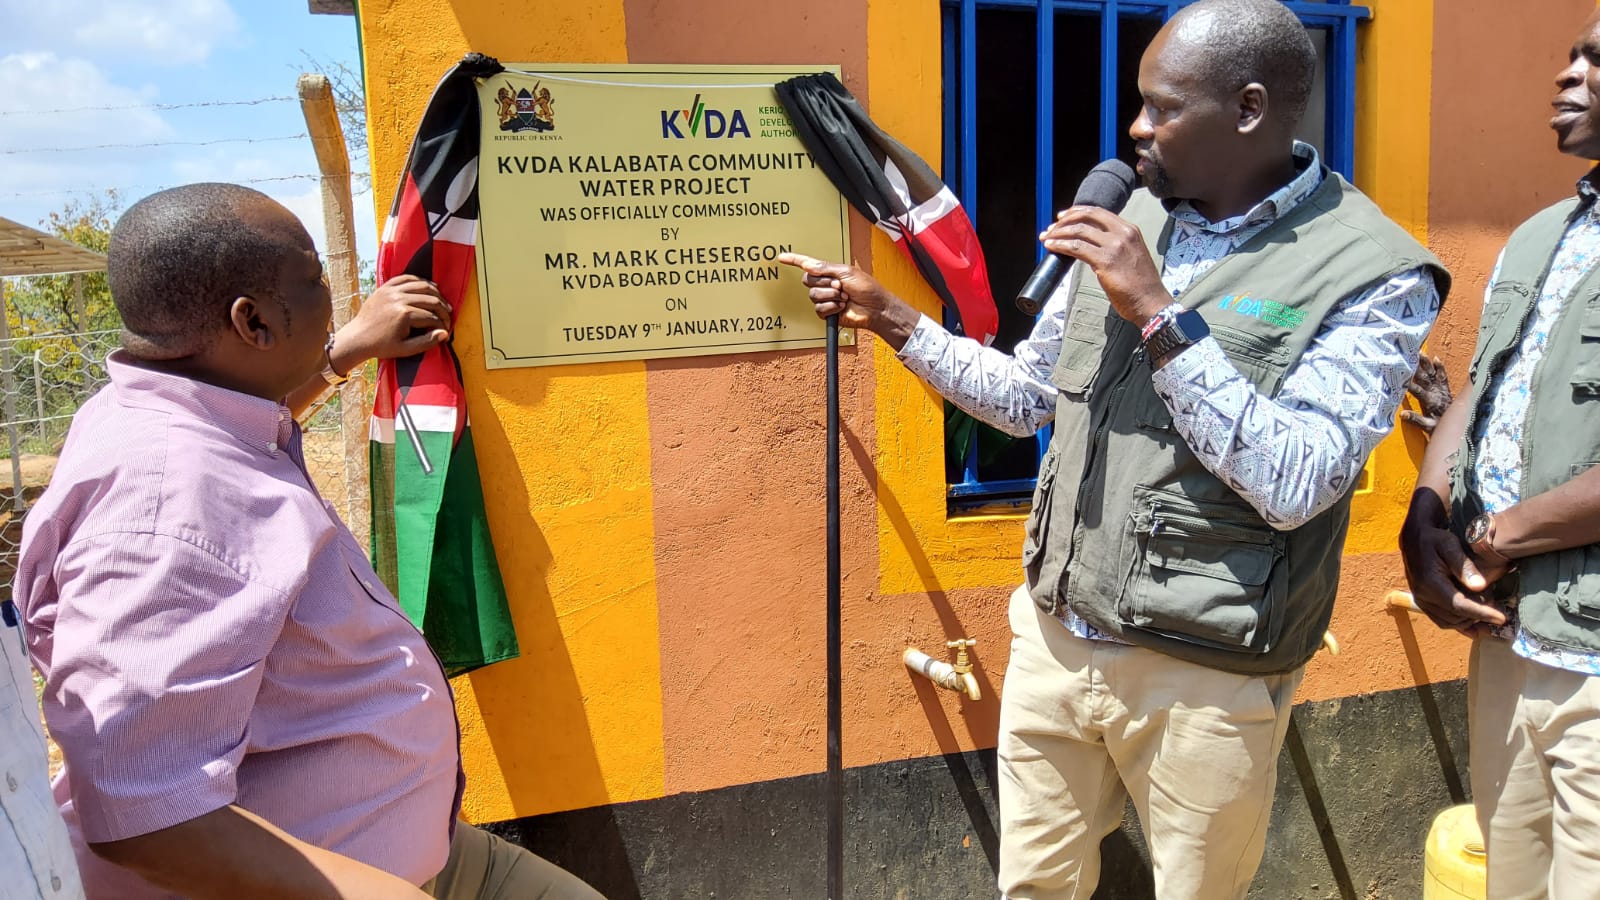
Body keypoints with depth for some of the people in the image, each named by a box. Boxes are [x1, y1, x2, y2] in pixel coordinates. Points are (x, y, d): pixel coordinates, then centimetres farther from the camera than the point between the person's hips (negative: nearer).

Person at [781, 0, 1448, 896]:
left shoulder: (1372, 276, -12)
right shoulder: (1129, 225, 6)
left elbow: (1294, 486, -22)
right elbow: (1025, 395, 14)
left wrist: (1158, 316, -24)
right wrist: (890, 318, 7)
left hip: (1204, 678, -5)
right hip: (1054, 638, 5)